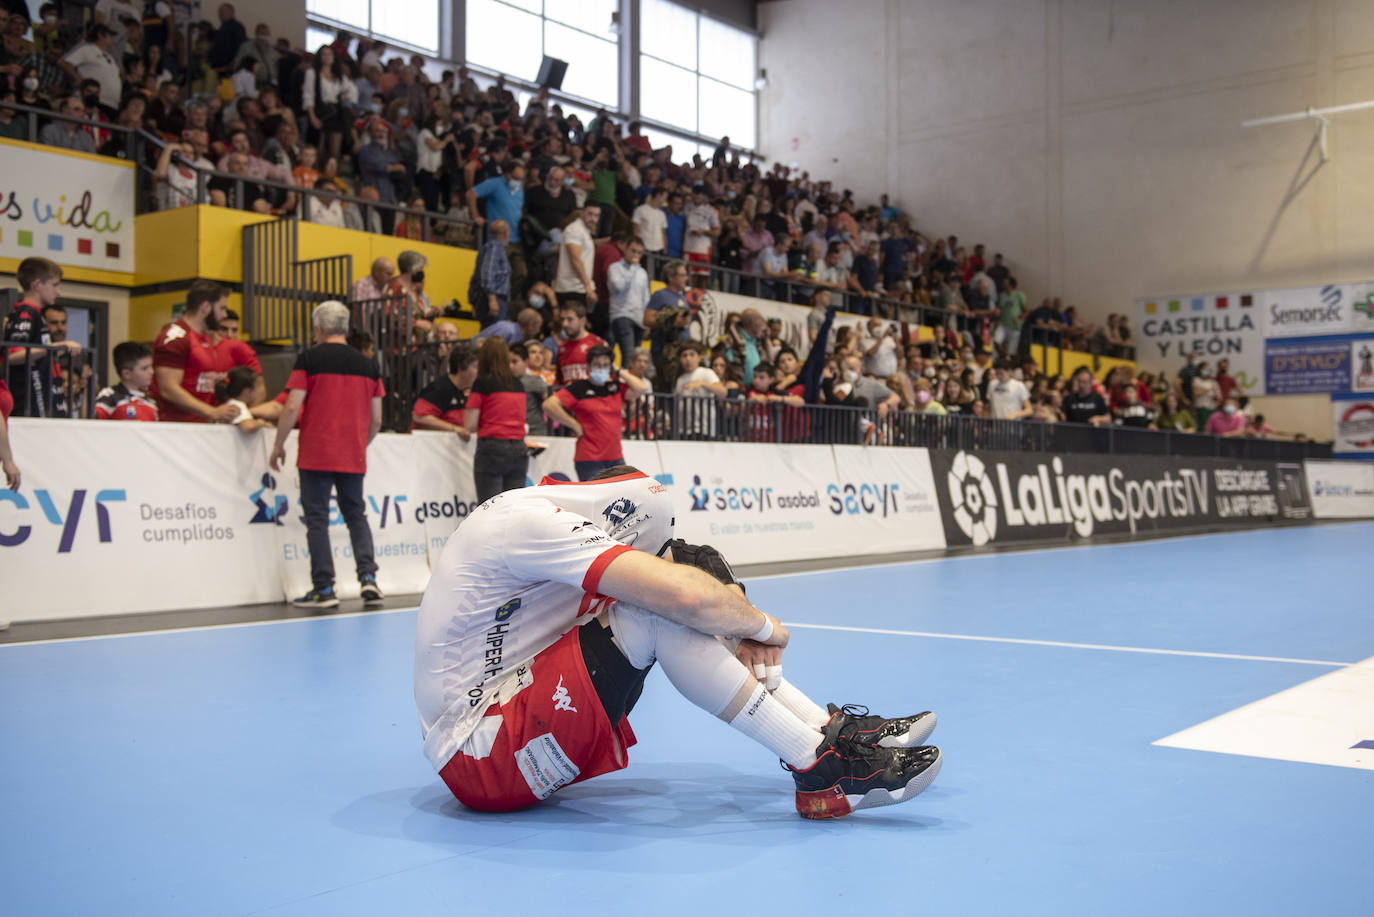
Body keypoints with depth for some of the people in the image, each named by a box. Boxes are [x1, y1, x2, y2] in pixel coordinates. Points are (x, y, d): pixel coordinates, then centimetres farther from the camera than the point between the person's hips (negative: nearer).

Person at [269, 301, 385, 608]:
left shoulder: (309, 359, -4)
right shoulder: (367, 364, 7)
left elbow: (292, 407, -9)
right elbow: (376, 419, 8)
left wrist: (278, 445, 2)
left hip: (316, 455, -4)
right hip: (353, 457, 4)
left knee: (317, 519, 2)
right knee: (356, 516, 15)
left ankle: (323, 589, 2)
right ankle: (368, 577, 3)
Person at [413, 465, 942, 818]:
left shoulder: (541, 523, 9)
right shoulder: (533, 520, -20)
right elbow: (687, 596, -29)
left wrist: (739, 637, -5)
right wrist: (760, 625, -10)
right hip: (477, 753, -10)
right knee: (656, 608, -21)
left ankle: (830, 728, 0)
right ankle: (818, 768, -16)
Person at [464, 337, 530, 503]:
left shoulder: (482, 383, -3)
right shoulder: (518, 385, 11)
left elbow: (469, 426, -5)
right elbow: (521, 420, 13)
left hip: (492, 448, -5)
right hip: (519, 450, 5)